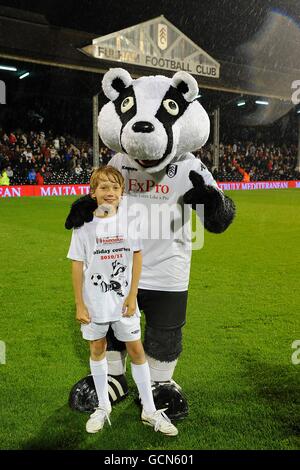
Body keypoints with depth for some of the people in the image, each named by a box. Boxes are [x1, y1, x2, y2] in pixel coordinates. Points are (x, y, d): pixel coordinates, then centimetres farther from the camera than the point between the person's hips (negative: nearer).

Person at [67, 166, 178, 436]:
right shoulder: (84, 224, -8)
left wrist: (132, 296, -5)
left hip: (124, 299, 1)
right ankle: (103, 407, 30)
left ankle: (150, 411, 18)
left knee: (136, 350, 5)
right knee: (98, 350, 12)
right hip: (94, 301, 0)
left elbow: (137, 258, -1)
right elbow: (77, 265, -5)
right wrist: (79, 304, -6)